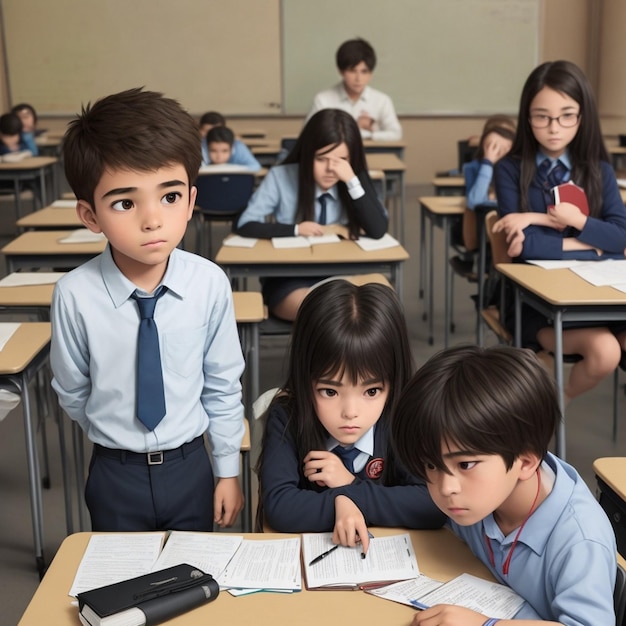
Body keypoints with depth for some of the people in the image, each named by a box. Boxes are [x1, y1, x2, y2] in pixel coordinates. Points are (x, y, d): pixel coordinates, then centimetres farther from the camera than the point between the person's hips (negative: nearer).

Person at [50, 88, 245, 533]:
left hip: (190, 467, 1)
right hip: (115, 476, 0)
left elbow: (222, 385, -5)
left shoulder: (211, 284, -18)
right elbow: (72, 393, -3)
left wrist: (229, 471, 3)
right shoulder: (76, 295, -21)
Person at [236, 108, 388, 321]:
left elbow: (378, 230, -16)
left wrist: (352, 181, -24)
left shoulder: (356, 179, -3)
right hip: (288, 279, -2)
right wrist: (296, 229, -19)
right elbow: (246, 226, -11)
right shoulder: (281, 177, -9)